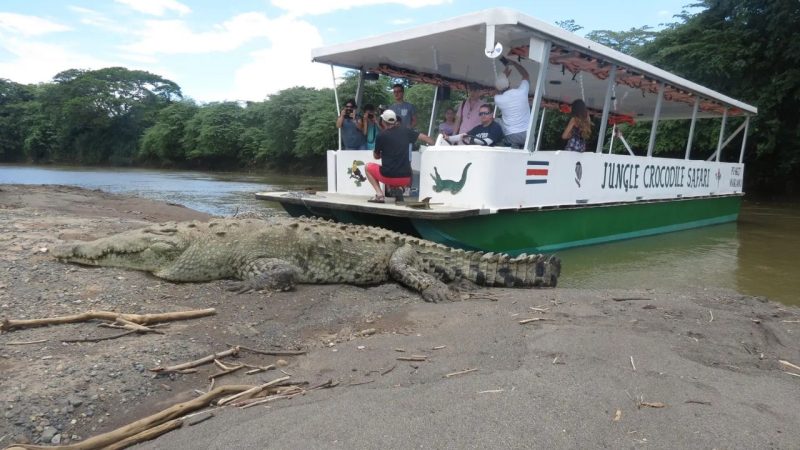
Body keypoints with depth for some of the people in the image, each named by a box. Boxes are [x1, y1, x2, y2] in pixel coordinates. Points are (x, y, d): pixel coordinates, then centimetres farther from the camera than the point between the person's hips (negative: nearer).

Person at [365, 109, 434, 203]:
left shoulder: (381, 136, -3)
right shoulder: (406, 131, 4)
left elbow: (376, 156, 11)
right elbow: (426, 138, 7)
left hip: (388, 177, -3)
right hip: (406, 179, 3)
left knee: (368, 166, 23)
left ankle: (379, 194, 2)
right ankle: (398, 191, 5)